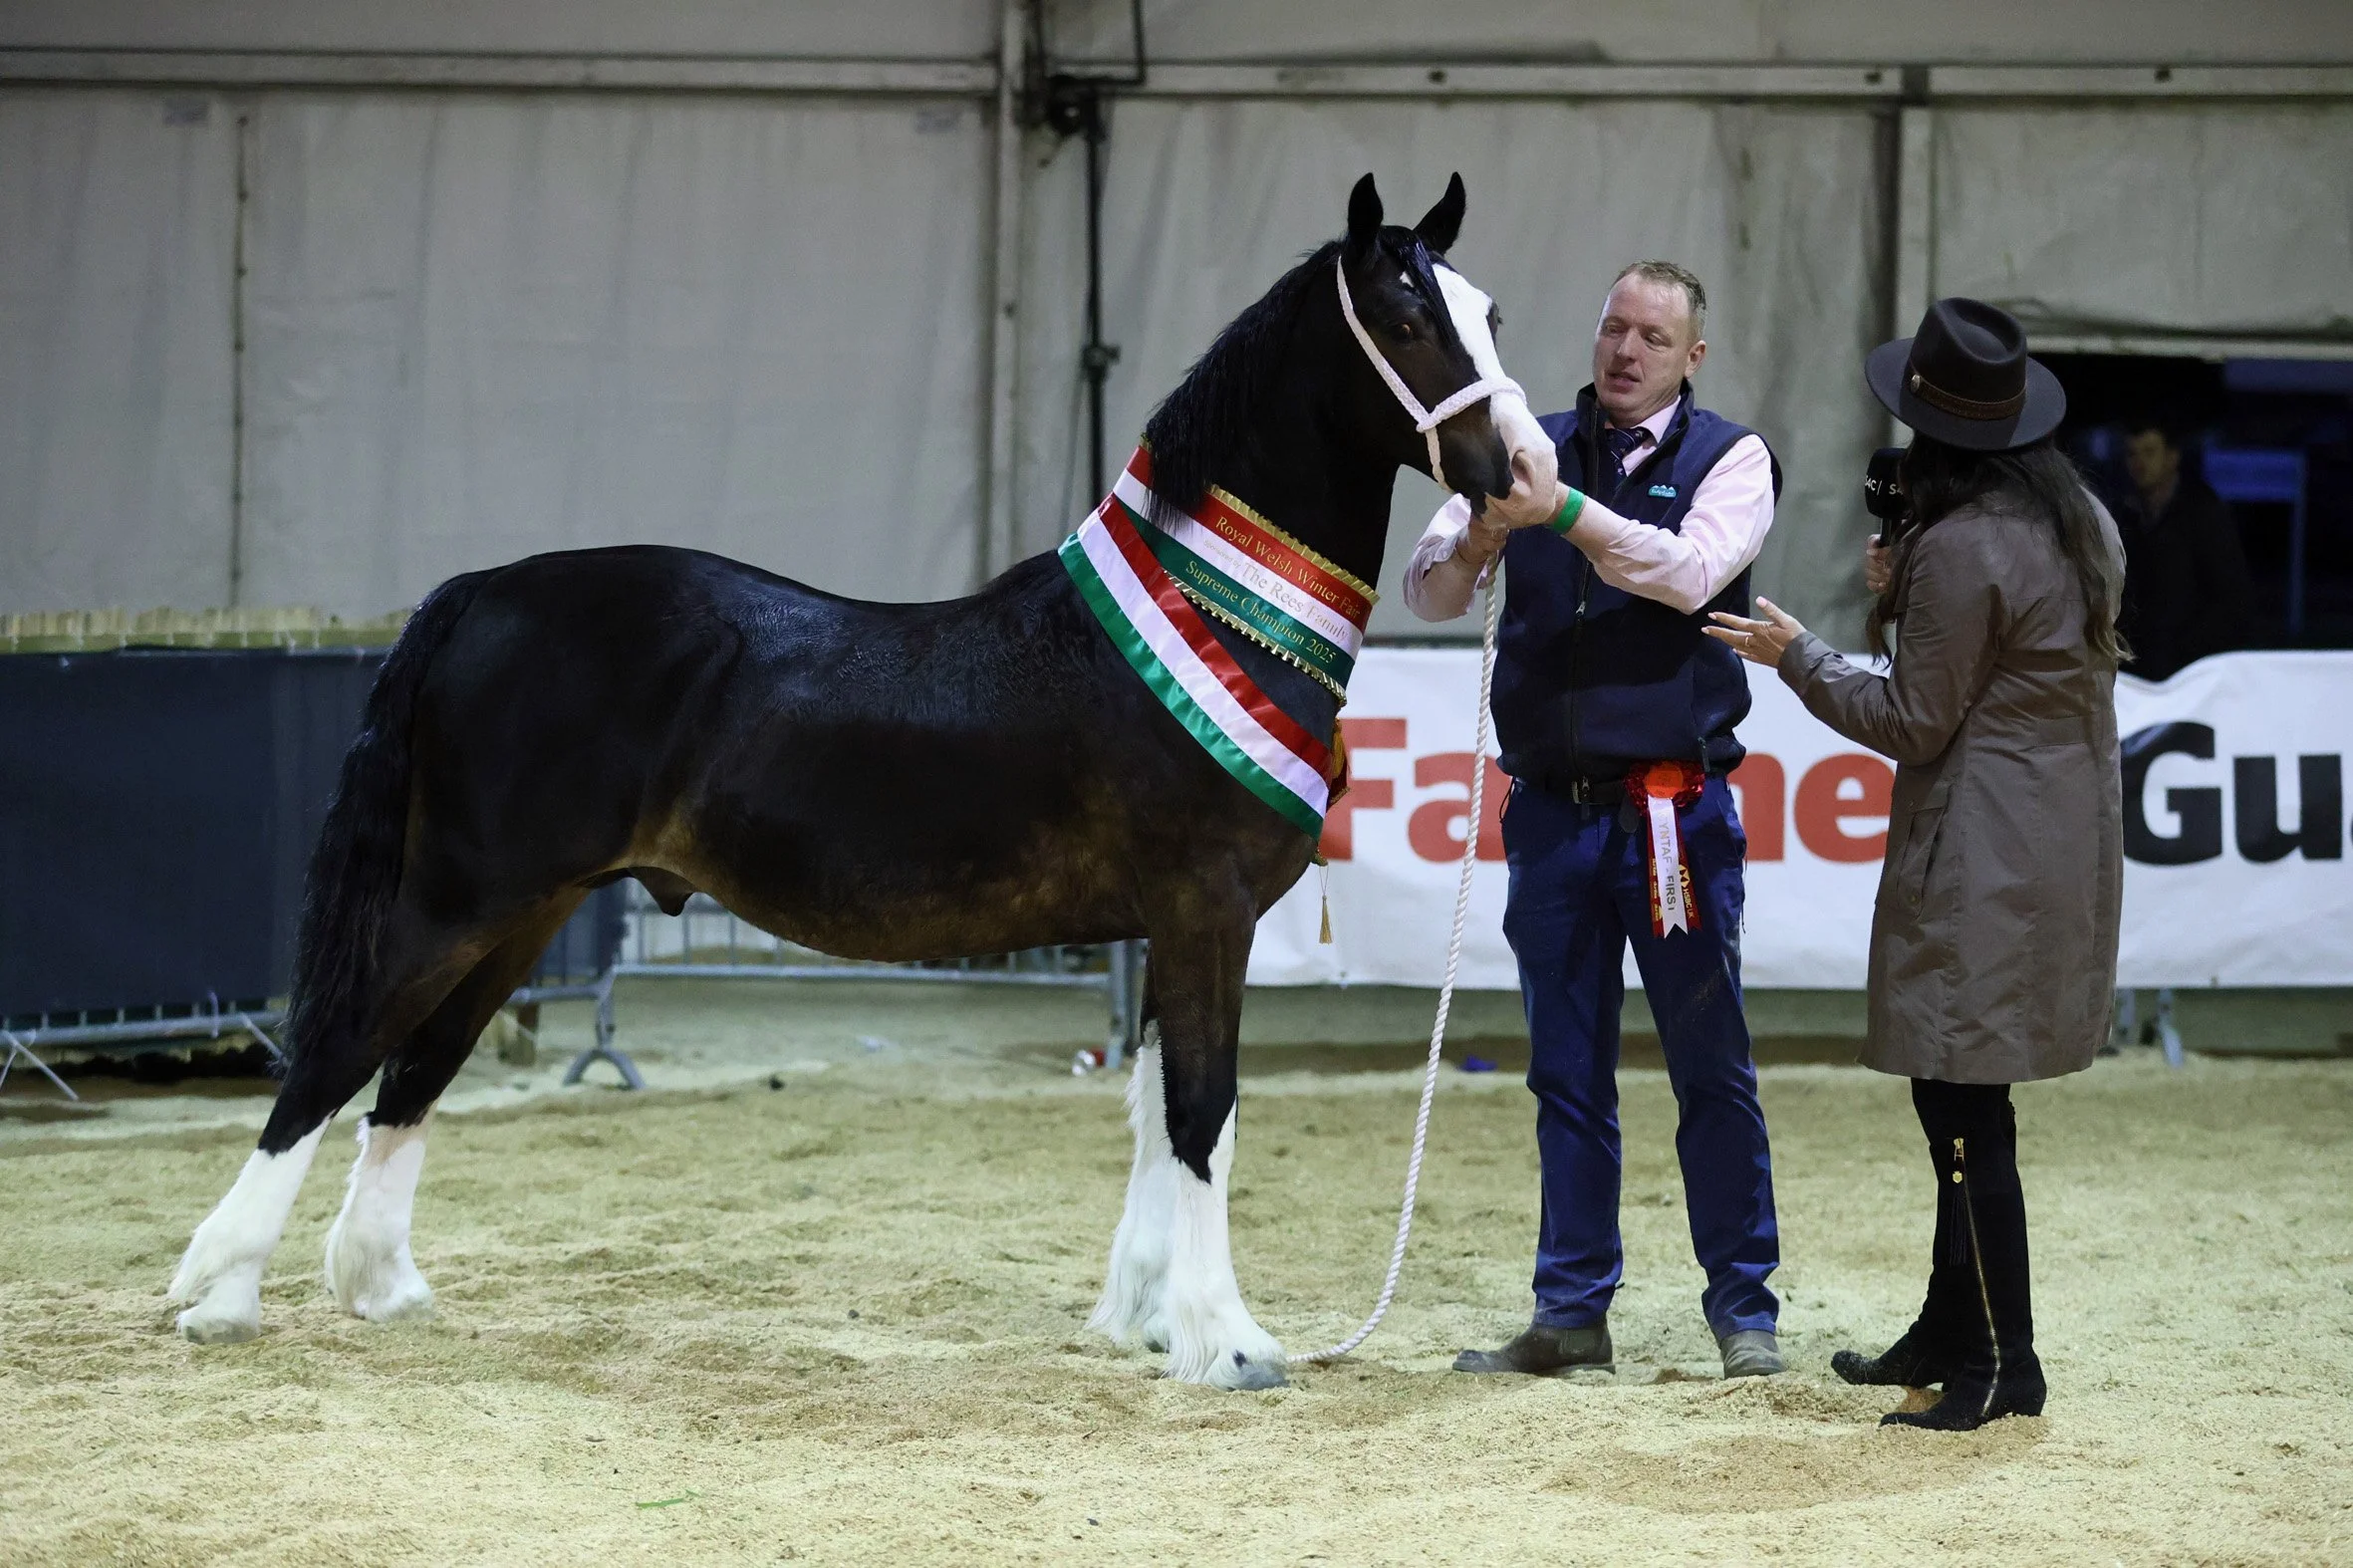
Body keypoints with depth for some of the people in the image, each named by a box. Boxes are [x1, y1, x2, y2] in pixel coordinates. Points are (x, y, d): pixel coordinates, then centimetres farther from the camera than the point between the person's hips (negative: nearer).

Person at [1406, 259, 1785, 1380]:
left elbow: (1691, 572, -20)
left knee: (1710, 1066, 1)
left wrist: (1567, 512, -31)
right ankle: (1571, 1314, 15)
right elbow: (1428, 591, 1)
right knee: (1566, 1072, 9)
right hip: (1552, 809, 3)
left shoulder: (1730, 459, -1)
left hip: (1673, 811, -3)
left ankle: (1744, 1309, 8)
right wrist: (1475, 541, -22)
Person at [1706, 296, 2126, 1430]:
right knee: (1961, 1105, 17)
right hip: (2068, 839, 10)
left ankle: (2000, 1367, -3)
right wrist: (1906, 603, 18)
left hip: (1983, 862, -10)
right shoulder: (2081, 520, 10)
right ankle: (1951, 1332, 26)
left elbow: (1914, 723, -13)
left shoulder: (1960, 551, -19)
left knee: (1963, 1108, -5)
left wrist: (1795, 656, -2)